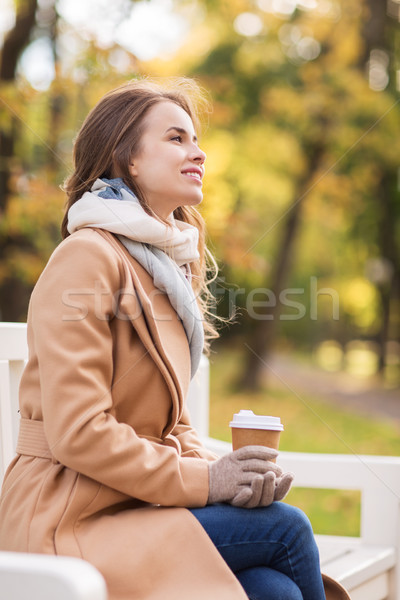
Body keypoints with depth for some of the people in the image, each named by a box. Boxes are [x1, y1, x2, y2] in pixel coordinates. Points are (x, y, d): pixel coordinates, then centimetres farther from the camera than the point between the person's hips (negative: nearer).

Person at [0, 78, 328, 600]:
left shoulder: (168, 263, 17)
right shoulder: (87, 257, -11)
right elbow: (78, 432, -18)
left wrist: (218, 469, -2)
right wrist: (202, 480, -15)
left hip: (139, 500, 7)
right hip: (73, 517, -7)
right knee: (285, 526, -18)